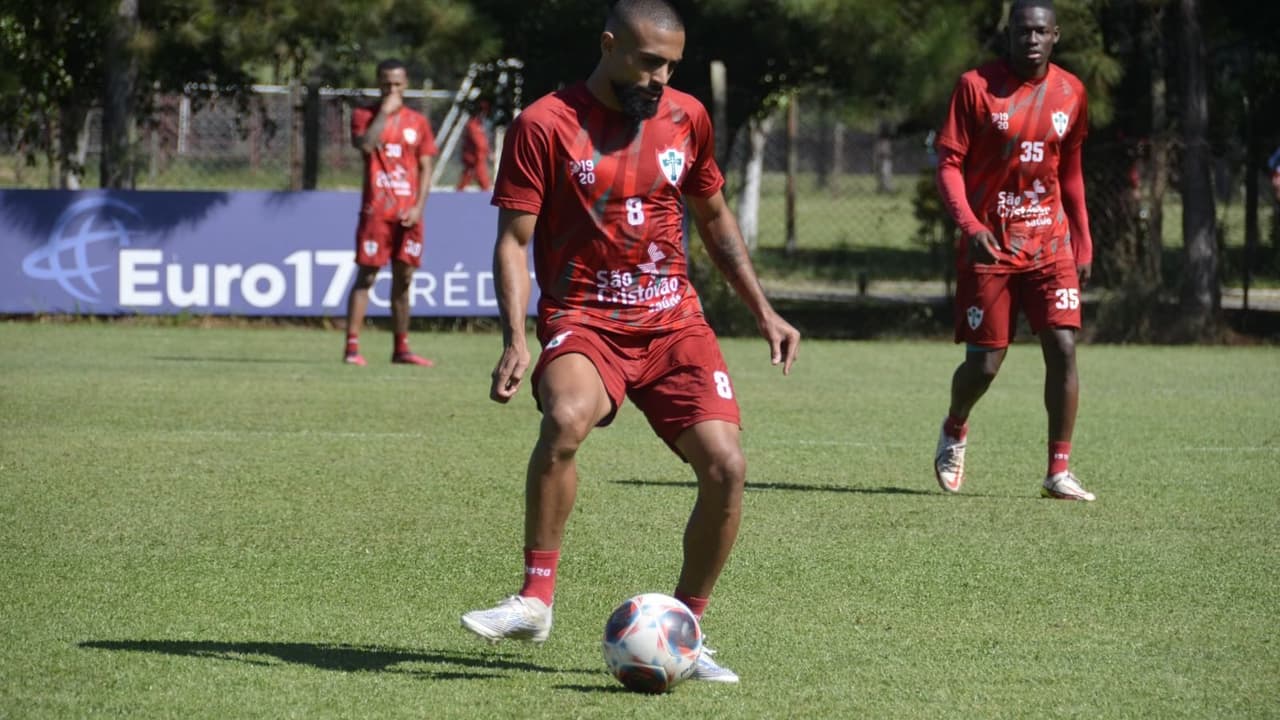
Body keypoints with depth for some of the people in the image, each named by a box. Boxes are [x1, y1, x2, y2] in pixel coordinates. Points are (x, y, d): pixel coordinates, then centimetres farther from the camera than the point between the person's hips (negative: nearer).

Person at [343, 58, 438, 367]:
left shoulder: (418, 122, 11)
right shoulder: (365, 116, 3)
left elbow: (425, 169, 9)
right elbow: (364, 144, -19)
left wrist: (418, 208, -3)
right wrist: (384, 112, -14)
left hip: (408, 213, 3)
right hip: (376, 211, -3)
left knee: (403, 279, 6)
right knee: (366, 276, -6)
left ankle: (401, 348, 12)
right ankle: (352, 346, -7)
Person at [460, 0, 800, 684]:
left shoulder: (686, 118, 8)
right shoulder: (544, 126, -6)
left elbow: (715, 218, 22)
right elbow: (513, 240, -5)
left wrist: (763, 313, 18)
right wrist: (514, 340, -18)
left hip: (674, 320, 4)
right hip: (583, 320, -4)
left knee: (725, 466, -14)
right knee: (565, 418, -36)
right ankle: (535, 600, -23)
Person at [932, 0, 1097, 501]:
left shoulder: (1070, 93, 5)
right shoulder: (976, 86, -7)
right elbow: (949, 164, -8)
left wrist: (1084, 243, 11)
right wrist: (969, 224, -23)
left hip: (1050, 244, 3)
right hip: (989, 247, -3)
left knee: (1062, 348, -11)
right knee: (983, 364, 0)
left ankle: (1059, 472, -4)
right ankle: (954, 432, 33)